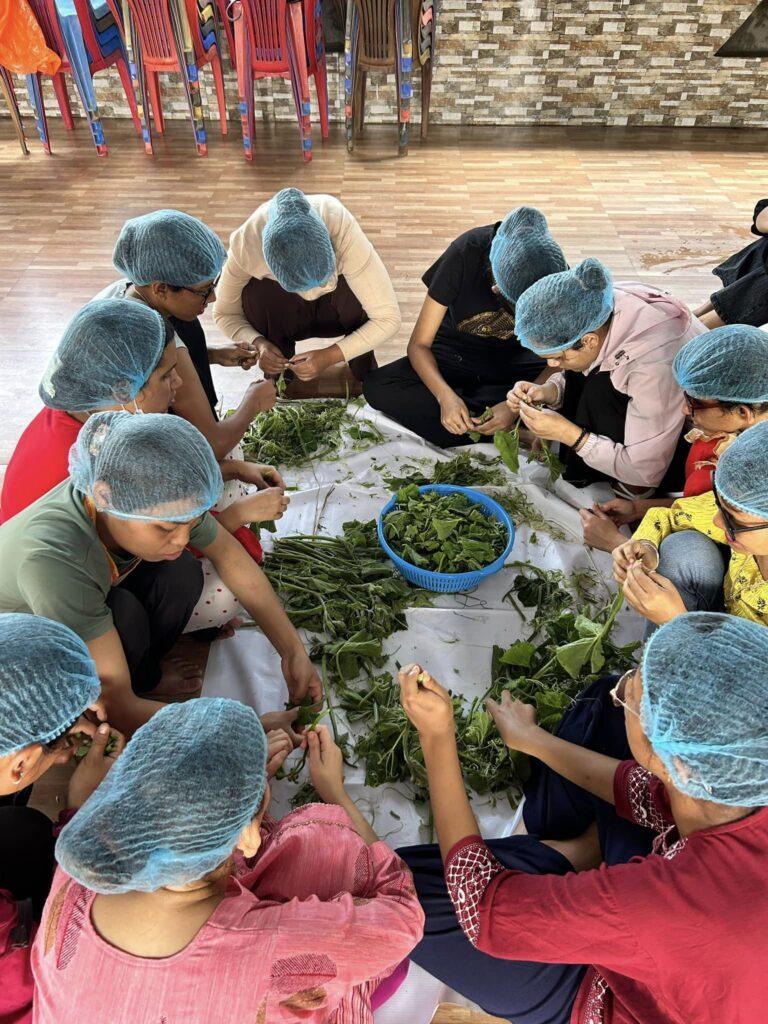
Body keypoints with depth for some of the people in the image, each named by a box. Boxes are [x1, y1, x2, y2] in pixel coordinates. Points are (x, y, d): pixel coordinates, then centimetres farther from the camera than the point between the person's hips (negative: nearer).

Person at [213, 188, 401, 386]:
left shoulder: (344, 231, -38)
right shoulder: (244, 243, -34)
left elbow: (389, 319, -35)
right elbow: (224, 314, -16)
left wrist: (329, 356, -42)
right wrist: (258, 343, -35)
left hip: (339, 308, -1)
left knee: (358, 294, -33)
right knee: (254, 295, -30)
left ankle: (364, 375, -6)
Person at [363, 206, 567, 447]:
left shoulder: (554, 273, -20)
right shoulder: (465, 253, -25)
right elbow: (418, 344, -20)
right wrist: (446, 396, -39)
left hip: (514, 358, 0)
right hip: (456, 354, 0)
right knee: (378, 388, -28)